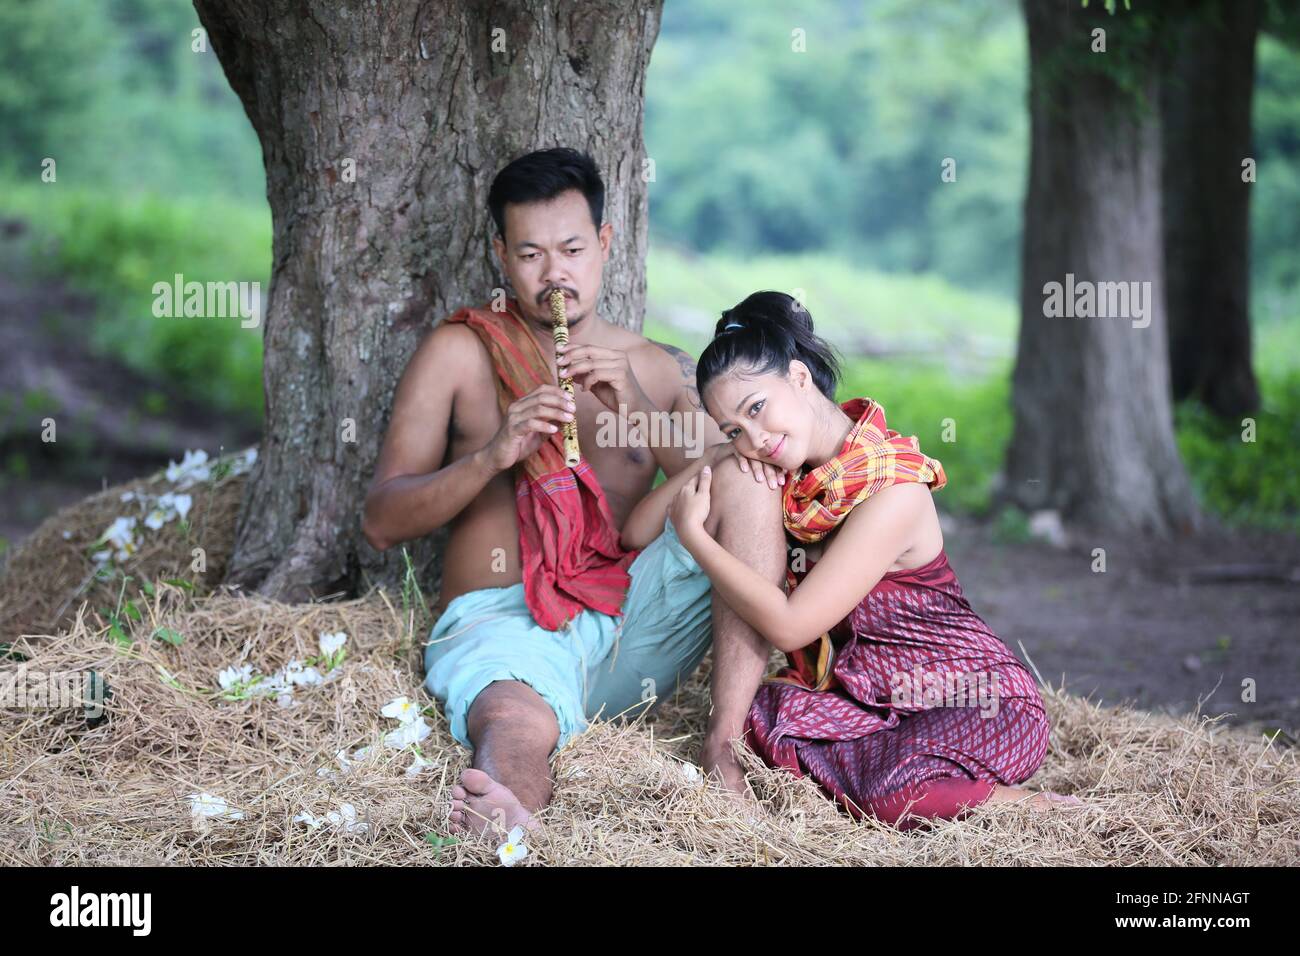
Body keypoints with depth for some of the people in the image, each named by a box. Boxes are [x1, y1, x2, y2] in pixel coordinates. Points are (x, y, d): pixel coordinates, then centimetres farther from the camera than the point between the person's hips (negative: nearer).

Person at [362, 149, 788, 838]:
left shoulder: (661, 369, 18)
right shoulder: (460, 353, 11)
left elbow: (729, 488, 4)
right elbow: (382, 522, 4)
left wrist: (637, 410, -12)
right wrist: (494, 455, -13)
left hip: (631, 618, 3)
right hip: (501, 620, -3)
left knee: (753, 474, -18)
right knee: (519, 725, -39)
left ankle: (728, 742, -31)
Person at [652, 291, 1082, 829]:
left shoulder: (892, 491, -23)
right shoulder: (799, 475, 2)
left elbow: (788, 624, -22)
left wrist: (692, 532, -14)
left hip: (983, 704, -7)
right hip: (873, 696, 8)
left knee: (890, 792, -35)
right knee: (758, 718, -20)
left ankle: (1009, 800, -9)